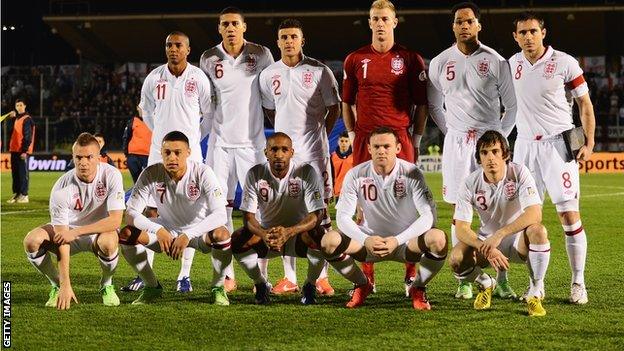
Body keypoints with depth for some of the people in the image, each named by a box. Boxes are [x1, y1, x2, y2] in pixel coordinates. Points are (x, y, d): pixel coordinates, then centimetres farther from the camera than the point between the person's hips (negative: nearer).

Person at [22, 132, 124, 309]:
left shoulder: (111, 175, -23)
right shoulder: (61, 188, -24)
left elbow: (115, 220, -27)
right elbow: (61, 239, -26)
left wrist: (75, 232, -33)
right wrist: (65, 285, -32)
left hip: (101, 230, -1)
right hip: (68, 230, 1)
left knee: (108, 242, -38)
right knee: (31, 241, -26)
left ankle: (106, 285, -5)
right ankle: (57, 286, 0)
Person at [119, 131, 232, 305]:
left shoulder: (202, 173, -23)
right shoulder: (150, 174, -19)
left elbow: (219, 215, -30)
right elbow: (131, 213, -20)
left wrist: (187, 236, -40)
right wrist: (158, 231, -37)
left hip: (199, 229, -2)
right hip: (166, 230, 2)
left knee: (221, 234, -36)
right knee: (126, 235, -21)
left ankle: (218, 288, -9)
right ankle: (152, 287, 1)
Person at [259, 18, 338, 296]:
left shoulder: (319, 71, -3)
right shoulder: (268, 75, 6)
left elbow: (334, 108, 5)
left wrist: (318, 135, 6)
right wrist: (287, 133, 13)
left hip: (313, 150, -3)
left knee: (319, 210, -3)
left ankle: (322, 276, 0)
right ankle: (290, 277, 10)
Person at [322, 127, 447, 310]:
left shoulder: (411, 173, -12)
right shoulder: (356, 175, -8)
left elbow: (429, 215, -19)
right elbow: (343, 217, -10)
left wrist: (397, 240, -31)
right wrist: (366, 240, -29)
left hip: (405, 242, -1)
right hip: (370, 241, 1)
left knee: (438, 238, -33)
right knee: (329, 241, -25)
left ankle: (418, 288, -3)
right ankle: (362, 286, 4)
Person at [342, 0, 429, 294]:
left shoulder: (411, 60, 5)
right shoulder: (355, 60, 10)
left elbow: (422, 104, 8)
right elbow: (347, 102, 17)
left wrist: (416, 139, 3)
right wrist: (353, 135, 9)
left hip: (400, 138, -2)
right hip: (365, 140, 2)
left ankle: (412, 276, 3)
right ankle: (366, 277, 9)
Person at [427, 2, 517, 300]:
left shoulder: (495, 61, 0)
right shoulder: (440, 63, 5)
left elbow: (512, 105, 7)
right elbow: (434, 105, 18)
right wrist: (451, 132, 10)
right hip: (456, 142, 1)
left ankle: (501, 280, 2)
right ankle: (464, 280, 6)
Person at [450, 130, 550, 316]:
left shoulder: (519, 173, -18)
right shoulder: (471, 183, -12)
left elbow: (534, 214, -30)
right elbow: (461, 228, -16)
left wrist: (499, 235, -40)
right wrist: (487, 249, -33)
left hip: (519, 240, -2)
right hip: (487, 241, 2)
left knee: (538, 231, -36)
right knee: (457, 258, -27)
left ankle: (535, 293, -18)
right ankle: (485, 284, 9)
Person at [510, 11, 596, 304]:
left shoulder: (564, 63, -5)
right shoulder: (512, 64, 8)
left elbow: (584, 103, 1)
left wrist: (589, 142, -7)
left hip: (558, 145, -4)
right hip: (525, 146, 4)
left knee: (569, 215, -8)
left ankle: (578, 282, 0)